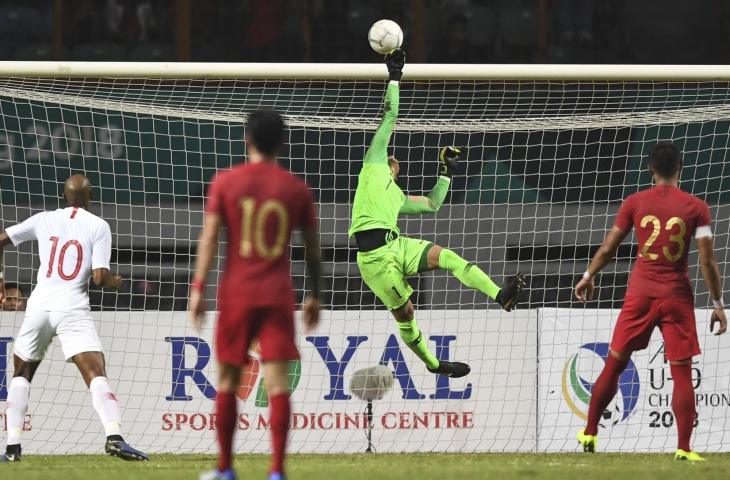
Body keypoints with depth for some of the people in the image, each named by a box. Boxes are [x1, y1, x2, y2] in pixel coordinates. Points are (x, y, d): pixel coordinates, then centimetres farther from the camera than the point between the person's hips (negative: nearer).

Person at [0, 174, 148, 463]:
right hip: (73, 309, -3)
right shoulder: (98, 226, 1)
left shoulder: (44, 220, 11)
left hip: (39, 306, 3)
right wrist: (116, 282, 15)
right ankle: (114, 437, -32)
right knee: (96, 374, -11)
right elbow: (100, 277, -7)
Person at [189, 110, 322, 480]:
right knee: (277, 382, -3)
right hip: (278, 294, 0)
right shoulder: (296, 189, 2)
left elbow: (209, 237, -6)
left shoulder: (226, 182, -2)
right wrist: (314, 295, 18)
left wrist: (198, 288, -4)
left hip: (236, 292, 0)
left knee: (228, 380, 12)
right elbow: (312, 247, 7)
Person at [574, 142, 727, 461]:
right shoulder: (695, 208, -5)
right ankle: (684, 449, -5)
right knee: (682, 374, 2)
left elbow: (608, 247, 6)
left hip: (641, 294, 2)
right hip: (677, 297, -1)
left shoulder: (635, 203, -1)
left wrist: (588, 276, 22)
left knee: (614, 364, 13)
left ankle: (589, 434, 20)